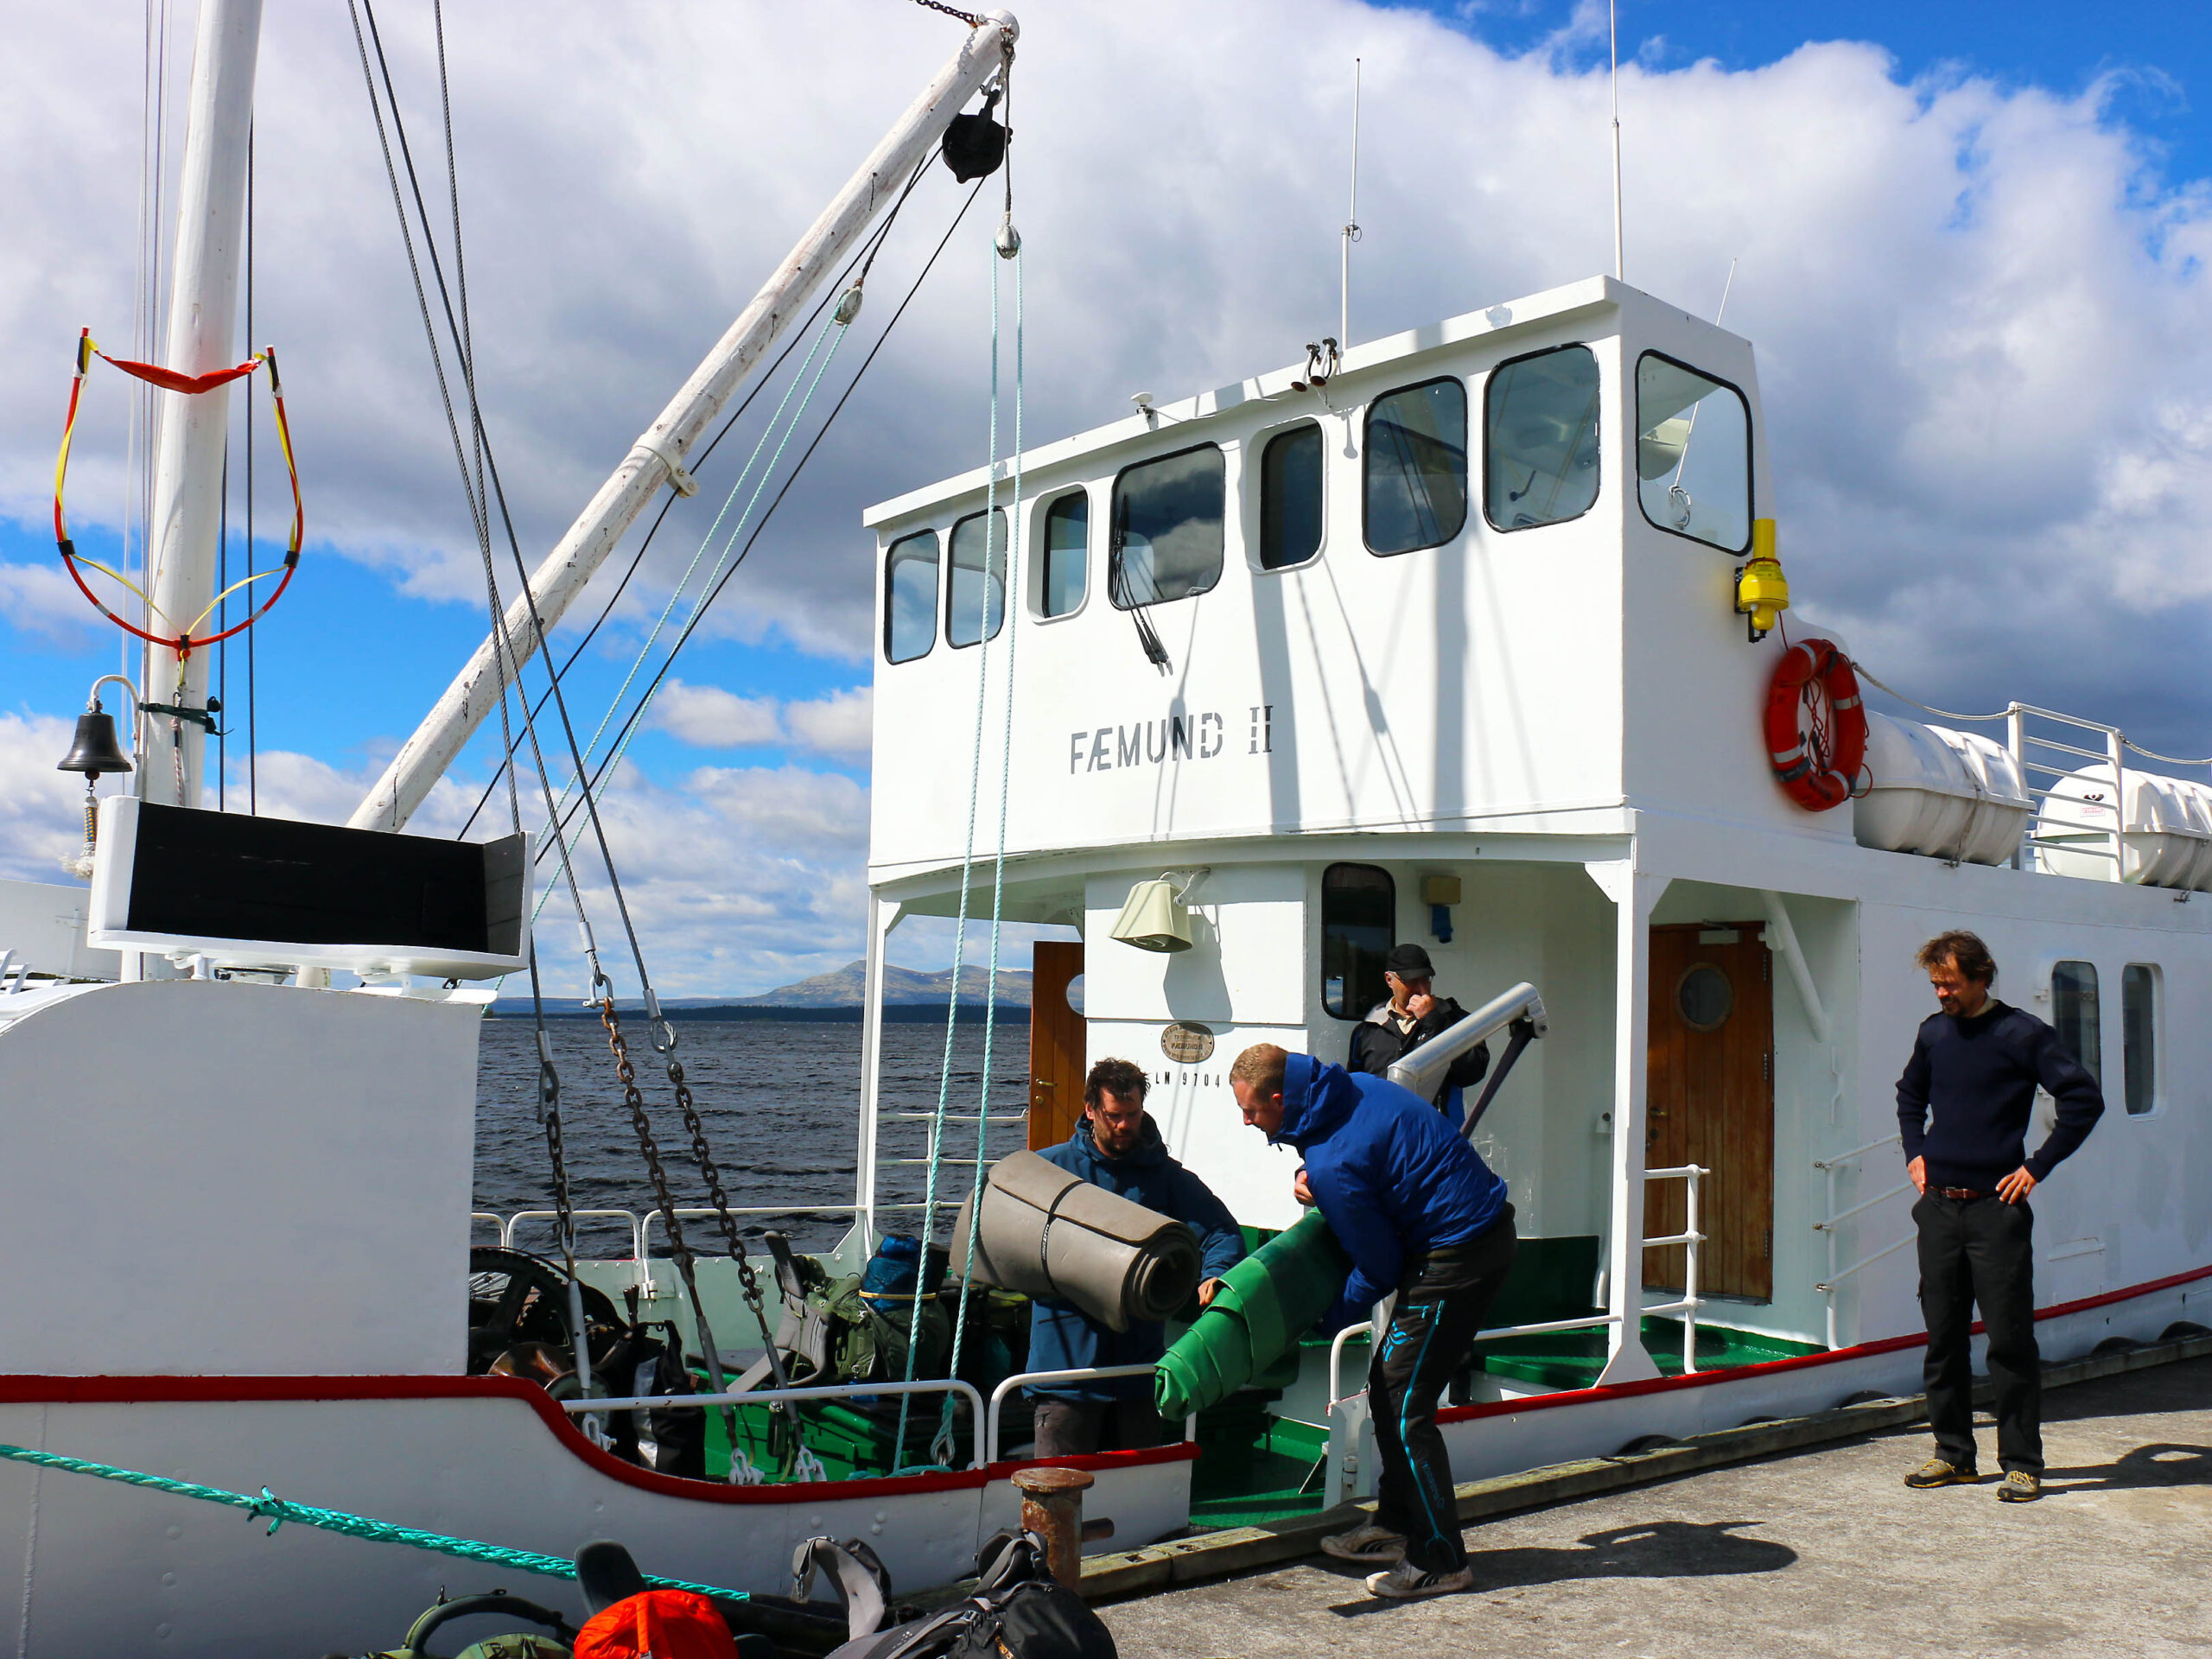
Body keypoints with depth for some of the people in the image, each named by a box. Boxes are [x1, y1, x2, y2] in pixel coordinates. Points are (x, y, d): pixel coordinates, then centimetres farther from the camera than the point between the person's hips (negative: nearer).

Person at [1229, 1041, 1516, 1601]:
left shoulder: (1333, 1165, -25)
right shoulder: (1352, 1087, 2)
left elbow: (1380, 1267, -15)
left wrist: (1333, 1317, 1)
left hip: (1455, 1256, -10)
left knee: (1404, 1406, -5)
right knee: (1387, 1386, 16)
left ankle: (1440, 1561, 4)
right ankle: (1395, 1525, 27)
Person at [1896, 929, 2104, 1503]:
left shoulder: (2021, 1033, -6)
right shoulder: (1933, 1031, 10)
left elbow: (2085, 1100, -8)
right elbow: (1910, 1095, 28)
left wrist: (2037, 1167, -9)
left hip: (1997, 1209, -5)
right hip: (1939, 1207, 5)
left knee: (2010, 1339, -1)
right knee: (1943, 1336, 9)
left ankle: (2022, 1463, 8)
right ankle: (1953, 1453, 19)